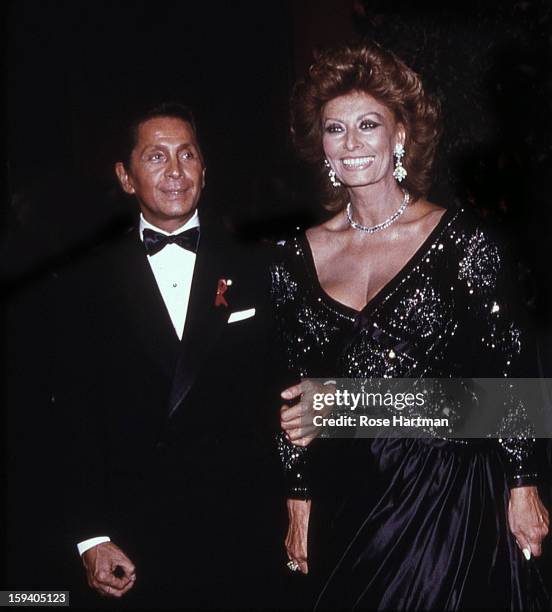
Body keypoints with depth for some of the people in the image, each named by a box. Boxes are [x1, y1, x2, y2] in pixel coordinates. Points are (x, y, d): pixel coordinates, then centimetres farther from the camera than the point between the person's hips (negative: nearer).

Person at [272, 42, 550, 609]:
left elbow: (503, 370, -5)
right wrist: (299, 501, 8)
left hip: (448, 490, -3)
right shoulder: (298, 258, 3)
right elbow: (297, 393, 8)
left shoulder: (459, 239, -6)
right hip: (345, 494, 3)